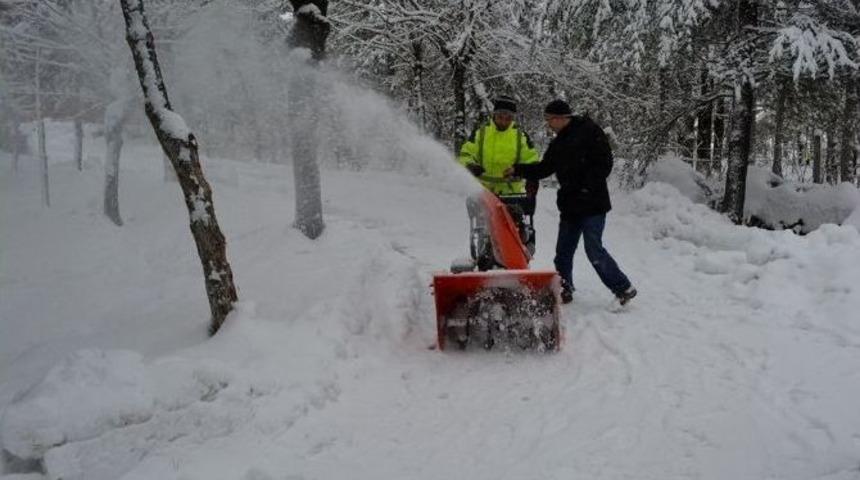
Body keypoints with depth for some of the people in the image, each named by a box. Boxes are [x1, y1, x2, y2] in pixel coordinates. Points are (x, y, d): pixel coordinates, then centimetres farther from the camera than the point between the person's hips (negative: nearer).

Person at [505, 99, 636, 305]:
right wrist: (518, 170, 13)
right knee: (563, 251, 9)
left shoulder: (589, 132, -7)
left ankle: (623, 288, 1)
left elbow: (604, 163, -12)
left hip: (592, 204, -8)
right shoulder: (558, 143, 16)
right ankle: (564, 291, 20)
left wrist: (587, 188, -17)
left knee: (594, 250, -11)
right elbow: (544, 168, 21)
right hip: (569, 205, 8)